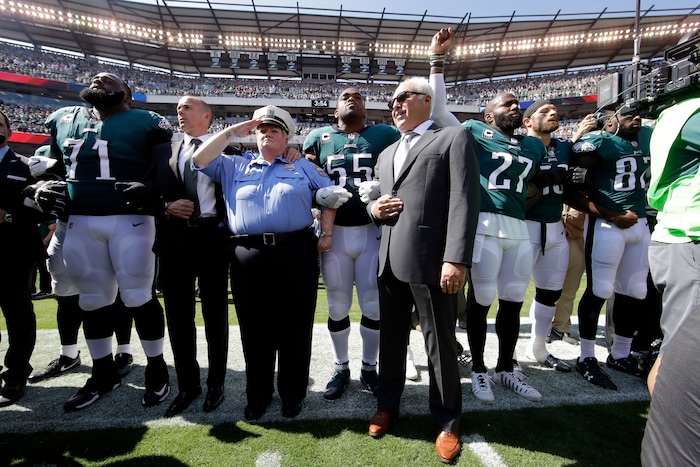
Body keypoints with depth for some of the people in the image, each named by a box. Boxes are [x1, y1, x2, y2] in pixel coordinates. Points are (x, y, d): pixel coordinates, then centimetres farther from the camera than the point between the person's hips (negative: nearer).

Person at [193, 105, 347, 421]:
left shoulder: (303, 167, 16)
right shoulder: (234, 167, 19)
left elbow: (331, 195, 12)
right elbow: (200, 159, 8)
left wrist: (327, 232, 1)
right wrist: (232, 131, 11)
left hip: (296, 253, -1)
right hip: (248, 258, 1)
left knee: (295, 329, 7)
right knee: (255, 330, 10)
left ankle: (292, 394, 25)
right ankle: (257, 395, 29)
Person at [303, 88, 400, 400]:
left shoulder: (385, 135, 5)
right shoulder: (318, 137, 9)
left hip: (373, 230, -1)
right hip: (334, 232, 1)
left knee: (373, 305, 8)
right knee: (338, 306, 11)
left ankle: (369, 368, 29)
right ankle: (341, 368, 31)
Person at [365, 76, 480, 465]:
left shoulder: (453, 139, 1)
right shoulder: (387, 153, 23)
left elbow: (463, 201, -11)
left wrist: (456, 259, -20)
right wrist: (374, 207, 2)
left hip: (431, 262, -6)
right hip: (390, 262, 6)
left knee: (440, 346, 7)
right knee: (390, 341, 18)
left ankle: (447, 423, 29)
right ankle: (387, 406, 39)